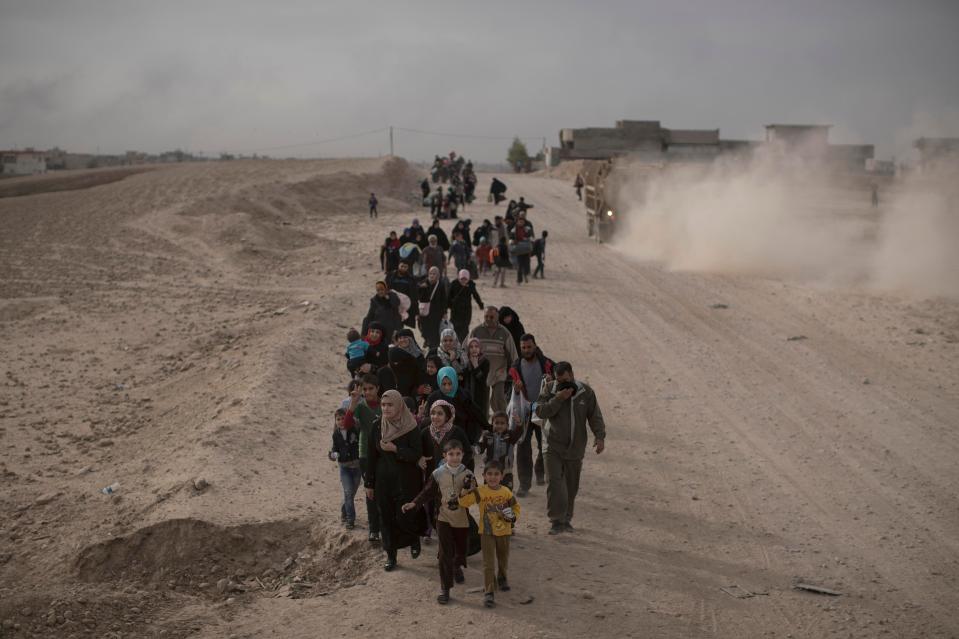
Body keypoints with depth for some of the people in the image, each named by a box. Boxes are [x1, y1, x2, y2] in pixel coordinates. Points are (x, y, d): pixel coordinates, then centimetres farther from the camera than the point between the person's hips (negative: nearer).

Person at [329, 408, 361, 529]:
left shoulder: (354, 430, -9)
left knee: (352, 493, 9)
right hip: (344, 467, 1)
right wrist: (333, 455, -5)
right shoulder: (336, 435, 3)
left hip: (356, 465, -1)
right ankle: (350, 519, -8)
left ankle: (344, 512, 33)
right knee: (348, 491, -13)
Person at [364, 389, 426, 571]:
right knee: (387, 517, 6)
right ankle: (391, 556, 20)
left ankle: (414, 539, 30)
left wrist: (395, 449, -26)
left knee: (405, 516, -3)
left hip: (406, 481, -3)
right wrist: (369, 484, 6)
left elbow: (417, 454, -14)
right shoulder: (377, 427, -1)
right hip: (384, 480, 4)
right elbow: (372, 456, 4)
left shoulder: (410, 428, -12)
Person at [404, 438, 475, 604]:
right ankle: (445, 588, 1)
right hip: (444, 518, -2)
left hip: (462, 519, 2)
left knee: (461, 549, 19)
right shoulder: (438, 474, -8)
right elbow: (427, 493, -1)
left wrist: (469, 487, -26)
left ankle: (457, 567, 54)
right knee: (445, 554, -6)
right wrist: (414, 504, -13)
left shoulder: (467, 474, -6)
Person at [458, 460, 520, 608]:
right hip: (487, 532, -2)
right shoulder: (480, 492, -11)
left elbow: (515, 506, 8)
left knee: (503, 559, 21)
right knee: (488, 563, -7)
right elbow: (464, 502, -17)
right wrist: (466, 490, -33)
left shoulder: (506, 492, -6)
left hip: (504, 531, 3)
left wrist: (513, 516, -10)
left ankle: (502, 578, 49)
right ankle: (488, 592, -6)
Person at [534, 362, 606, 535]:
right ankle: (557, 520, -14)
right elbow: (540, 411, -12)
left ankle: (566, 519, 27)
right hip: (553, 447, -2)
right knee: (554, 482, -15)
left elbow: (595, 416, -1)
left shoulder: (585, 392, -1)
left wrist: (600, 436, -13)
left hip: (575, 448, 2)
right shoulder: (549, 389, -3)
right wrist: (558, 399, -22)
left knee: (572, 485, 11)